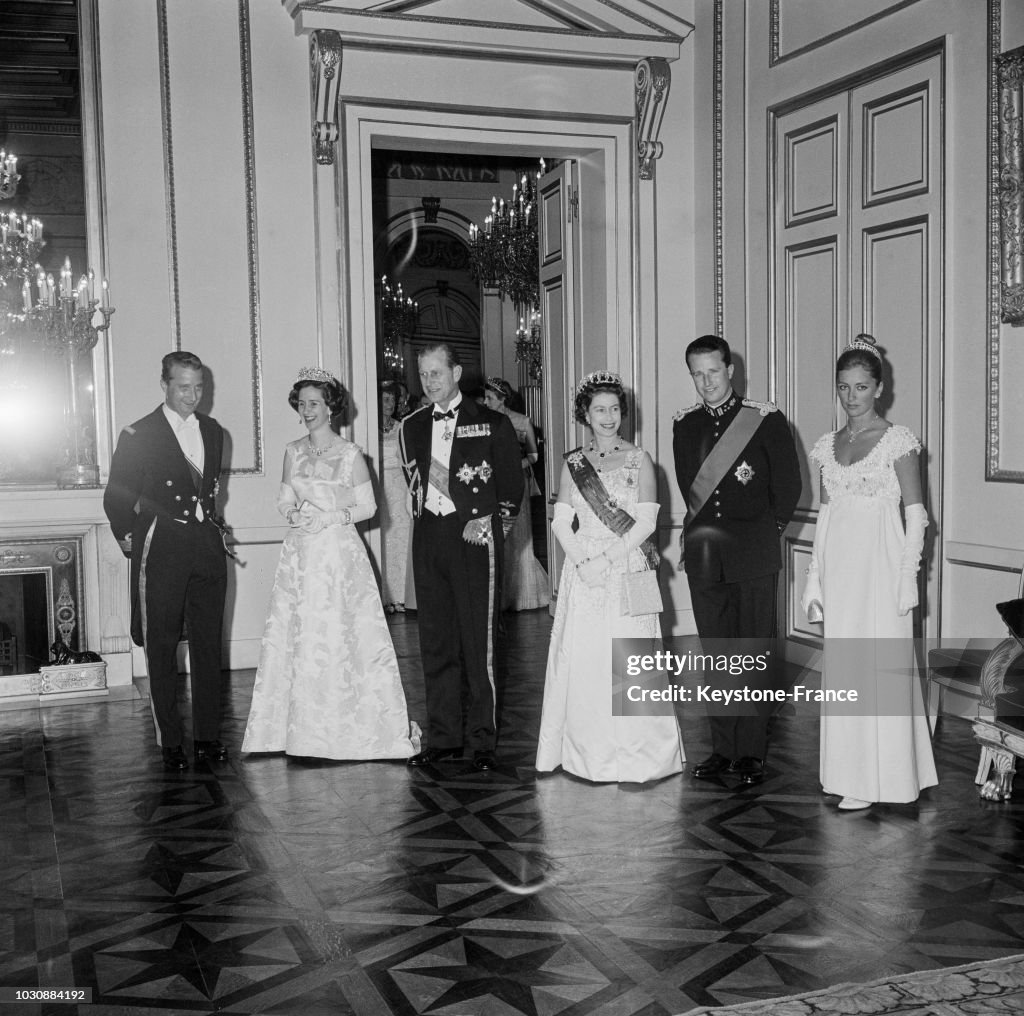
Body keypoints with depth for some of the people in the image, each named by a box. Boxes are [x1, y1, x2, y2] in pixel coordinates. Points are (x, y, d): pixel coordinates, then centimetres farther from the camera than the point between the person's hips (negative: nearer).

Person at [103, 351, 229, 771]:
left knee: (209, 645, 7)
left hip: (207, 545, 5)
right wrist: (128, 538, 1)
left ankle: (208, 737, 16)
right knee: (162, 647, 2)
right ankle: (170, 742, 10)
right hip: (161, 548, -4)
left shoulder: (212, 431, 11)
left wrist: (210, 521, 14)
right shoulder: (138, 435, -4)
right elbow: (116, 497, 2)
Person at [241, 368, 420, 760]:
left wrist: (331, 517, -13)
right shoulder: (293, 451, 9)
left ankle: (355, 726, 7)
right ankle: (305, 728, 14)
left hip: (340, 554, -4)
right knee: (296, 636, 3)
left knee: (345, 635, -4)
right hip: (300, 553, 4)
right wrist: (295, 515, -8)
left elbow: (368, 506, -2)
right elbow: (284, 500, 13)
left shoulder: (350, 454, -4)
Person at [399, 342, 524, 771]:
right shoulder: (412, 426, 13)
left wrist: (489, 522, -5)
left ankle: (482, 740, 7)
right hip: (428, 539, 4)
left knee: (478, 643, -2)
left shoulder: (492, 424, 1)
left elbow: (512, 486, 4)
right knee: (435, 642, 7)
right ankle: (443, 737, 16)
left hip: (474, 540, -4)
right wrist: (425, 515, 10)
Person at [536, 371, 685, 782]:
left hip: (626, 570, -2)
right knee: (582, 660, 1)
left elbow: (646, 523, -5)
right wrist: (582, 559, -12)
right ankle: (589, 756, 12)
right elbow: (560, 522, 4)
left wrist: (607, 558, -14)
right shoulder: (573, 463, 10)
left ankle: (635, 756, 6)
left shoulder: (639, 460, 3)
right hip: (582, 572, 2)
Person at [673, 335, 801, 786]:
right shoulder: (685, 425, 7)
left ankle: (751, 752, 9)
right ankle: (722, 748, 17)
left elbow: (789, 484, 1)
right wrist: (701, 528, 12)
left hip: (754, 556, -4)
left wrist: (768, 530, 1)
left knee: (754, 654, 0)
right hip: (704, 556, 4)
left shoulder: (766, 420, -5)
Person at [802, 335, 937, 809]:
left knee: (880, 664, -3)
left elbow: (915, 515, -5)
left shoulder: (897, 440, -4)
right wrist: (815, 576, 12)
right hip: (838, 565, 5)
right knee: (841, 665, 8)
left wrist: (907, 577, -12)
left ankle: (877, 778, 8)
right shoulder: (828, 446, 11)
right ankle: (850, 772, 19)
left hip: (880, 563, -5)